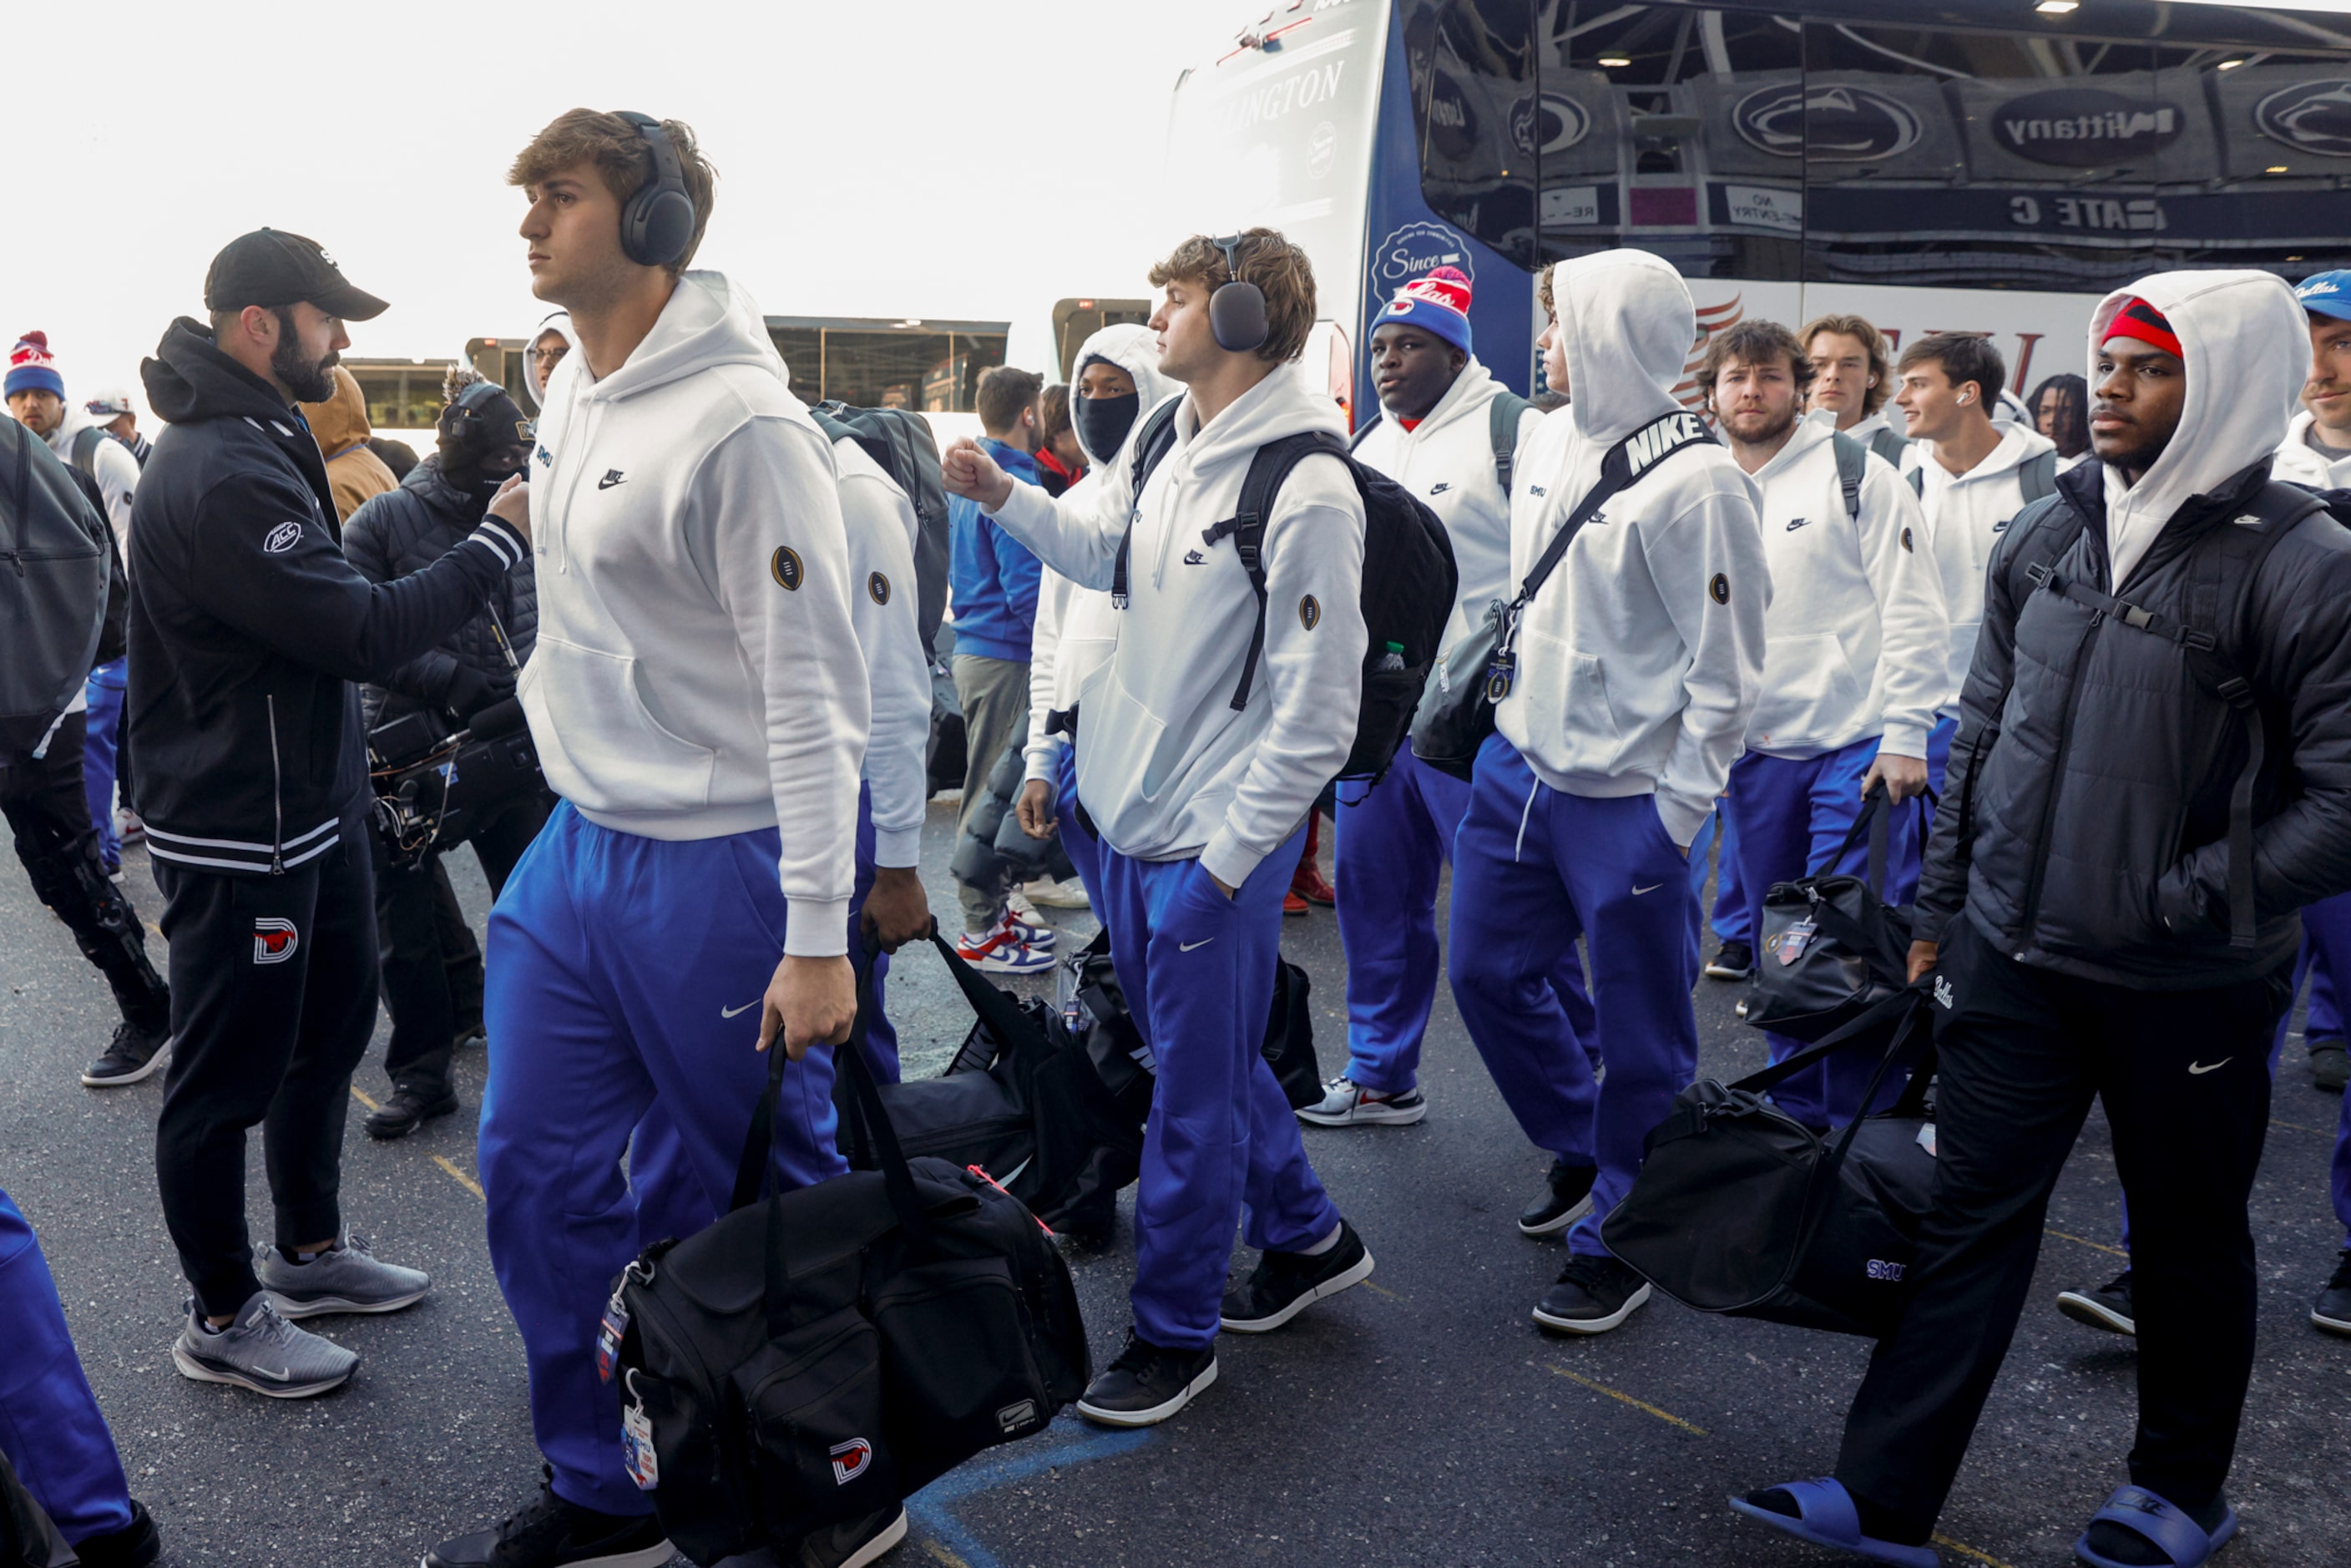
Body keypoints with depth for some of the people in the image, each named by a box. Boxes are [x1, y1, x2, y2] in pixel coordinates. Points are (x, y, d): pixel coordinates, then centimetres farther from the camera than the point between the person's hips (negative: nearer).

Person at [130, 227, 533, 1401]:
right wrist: (499, 540, -21)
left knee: (329, 1031, 22)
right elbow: (364, 634, -27)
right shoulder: (218, 478, -24)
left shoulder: (259, 446, 12)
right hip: (238, 841, -11)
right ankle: (224, 1318, 21)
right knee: (228, 1077, 4)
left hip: (313, 815, 11)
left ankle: (311, 1251, 39)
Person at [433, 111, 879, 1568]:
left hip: (715, 872, -9)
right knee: (536, 1172, 13)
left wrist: (817, 937, -22)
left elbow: (814, 693, -20)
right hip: (576, 846, 9)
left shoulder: (742, 424, -19)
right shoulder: (569, 393, 10)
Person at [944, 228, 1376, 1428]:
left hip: (1218, 840, -9)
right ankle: (1306, 1238, 42)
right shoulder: (1162, 439, 6)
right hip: (1133, 814, 9)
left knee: (1192, 1098, 5)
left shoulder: (1307, 488, -20)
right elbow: (1100, 547, 26)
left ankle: (1175, 1331, 23)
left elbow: (1317, 713, -20)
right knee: (1199, 1049, 22)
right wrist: (1003, 496, 10)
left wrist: (1224, 864, -19)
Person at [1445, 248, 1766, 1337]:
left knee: (1638, 1030, 6)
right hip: (1520, 762, 8)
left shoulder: (1693, 480, -17)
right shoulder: (1548, 441, 6)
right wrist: (1513, 703, 16)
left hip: (1627, 797, -8)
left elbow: (1725, 666, -15)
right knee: (1485, 969, 16)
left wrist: (1678, 811, -14)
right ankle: (1582, 1150, 39)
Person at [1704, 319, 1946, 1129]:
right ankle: (1795, 1116, 25)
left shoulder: (1859, 475, -4)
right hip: (1755, 754, 5)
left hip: (1854, 747, -5)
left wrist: (1904, 737, -12)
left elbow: (1914, 613, -7)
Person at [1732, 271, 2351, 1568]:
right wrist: (1940, 910, 11)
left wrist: (2184, 899, -16)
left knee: (2188, 1236, 15)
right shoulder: (2046, 538, 4)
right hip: (2012, 958, 4)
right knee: (1972, 1217, 7)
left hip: (2190, 988, -4)